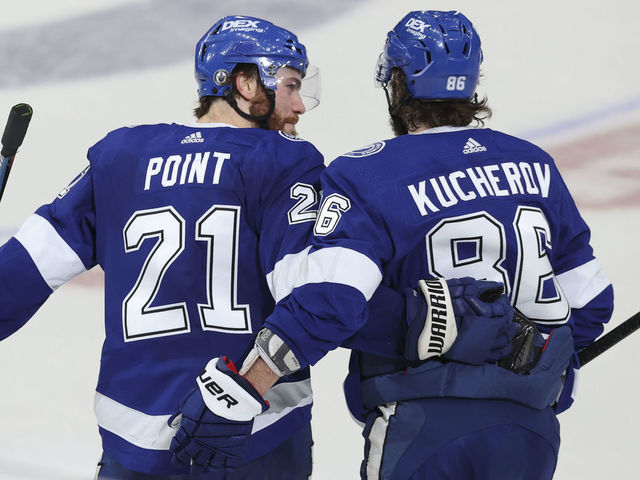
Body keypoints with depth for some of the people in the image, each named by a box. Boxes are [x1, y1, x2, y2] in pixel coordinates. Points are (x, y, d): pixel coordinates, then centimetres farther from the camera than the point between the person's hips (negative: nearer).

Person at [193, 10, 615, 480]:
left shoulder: (367, 176, -9)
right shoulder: (534, 165, 8)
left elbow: (326, 299, -23)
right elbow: (588, 301, 13)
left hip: (423, 430, -4)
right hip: (532, 433, 5)